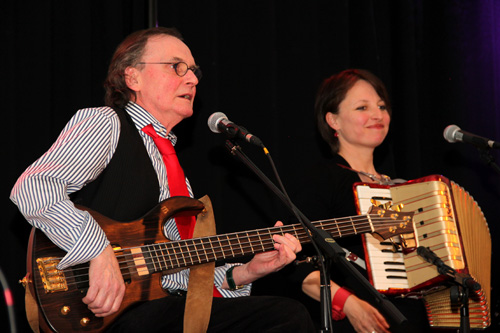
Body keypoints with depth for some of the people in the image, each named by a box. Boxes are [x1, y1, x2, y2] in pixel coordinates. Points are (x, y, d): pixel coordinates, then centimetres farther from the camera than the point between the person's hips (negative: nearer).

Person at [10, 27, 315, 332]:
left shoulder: (176, 179, 26)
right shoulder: (105, 124, 0)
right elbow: (33, 189, -17)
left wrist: (244, 273, 7)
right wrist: (99, 252, -28)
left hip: (155, 308, 8)